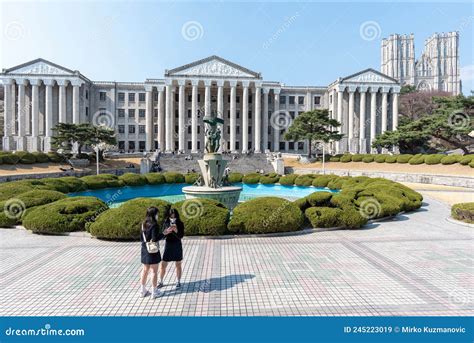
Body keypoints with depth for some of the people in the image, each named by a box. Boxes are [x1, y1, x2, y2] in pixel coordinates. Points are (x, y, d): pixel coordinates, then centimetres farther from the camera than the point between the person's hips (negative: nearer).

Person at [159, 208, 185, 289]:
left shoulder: (180, 224, -9)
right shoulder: (166, 223, -3)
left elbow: (181, 236, -15)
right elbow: (163, 234, -6)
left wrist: (176, 230, -32)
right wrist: (167, 231, -27)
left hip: (177, 246, -2)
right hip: (168, 246, 2)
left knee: (178, 265, 10)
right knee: (163, 265, 5)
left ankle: (178, 282, 27)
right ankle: (161, 282, 24)